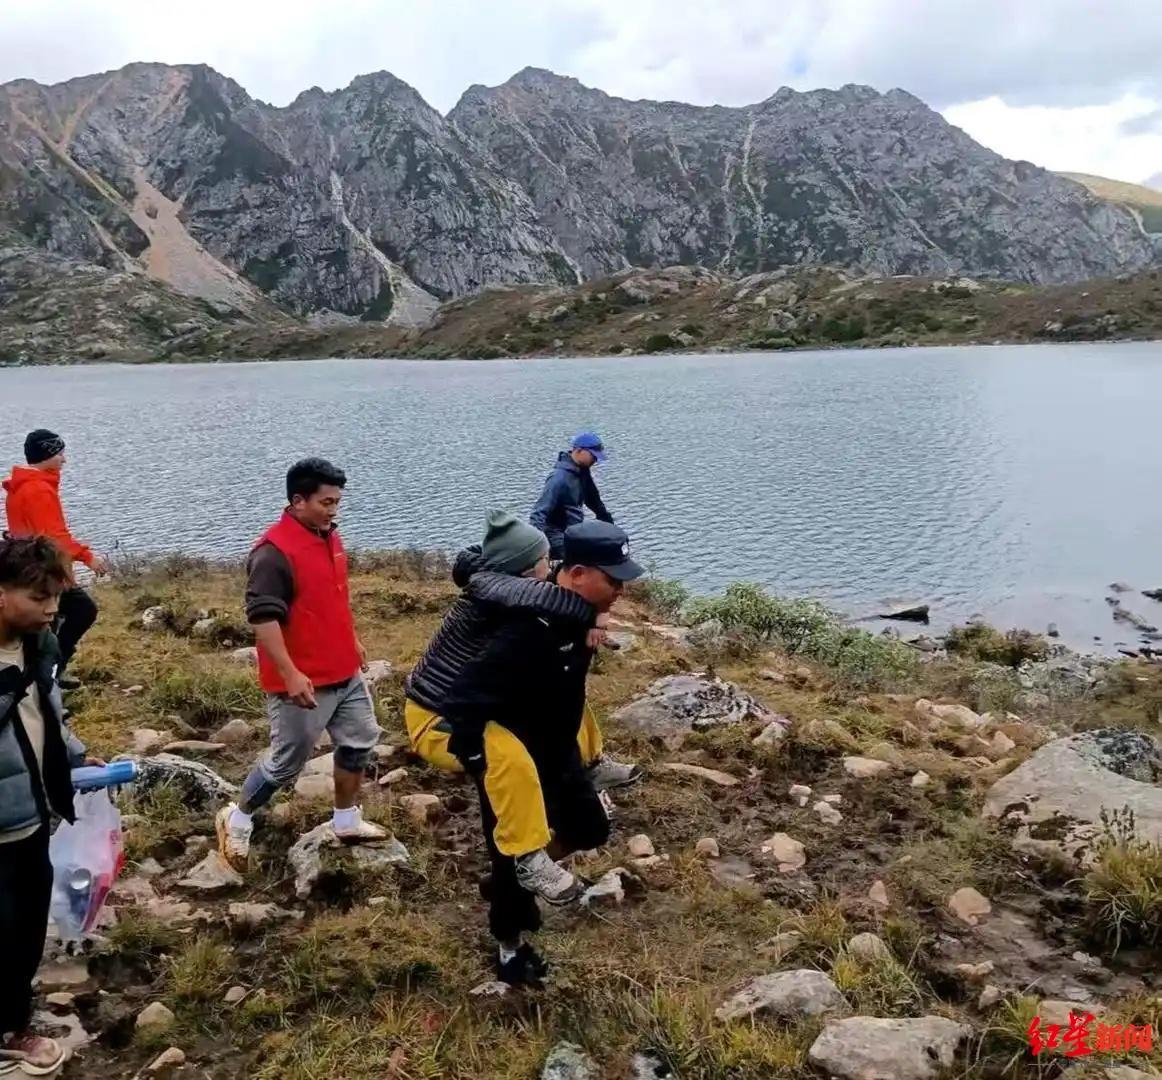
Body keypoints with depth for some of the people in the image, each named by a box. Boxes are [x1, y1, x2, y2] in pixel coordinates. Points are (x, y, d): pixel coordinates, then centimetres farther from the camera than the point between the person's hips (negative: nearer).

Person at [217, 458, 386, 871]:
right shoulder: (274, 551, -22)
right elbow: (262, 618, -26)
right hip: (304, 682, -9)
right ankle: (237, 821, 27)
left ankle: (347, 821, 34)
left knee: (360, 741, 17)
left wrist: (352, 640, 26)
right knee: (287, 762, 5)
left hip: (345, 674, 9)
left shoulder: (329, 536, 6)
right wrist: (290, 675, -29)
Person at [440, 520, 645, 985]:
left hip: (558, 749, 8)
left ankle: (525, 873, 40)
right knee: (512, 854, 9)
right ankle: (510, 946, 34)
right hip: (512, 760, -8)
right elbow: (463, 700, -36)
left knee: (590, 828, 19)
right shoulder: (530, 630, -37)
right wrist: (482, 768, -31)